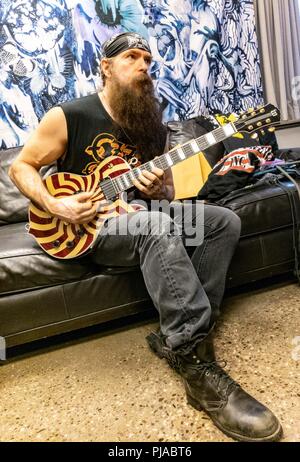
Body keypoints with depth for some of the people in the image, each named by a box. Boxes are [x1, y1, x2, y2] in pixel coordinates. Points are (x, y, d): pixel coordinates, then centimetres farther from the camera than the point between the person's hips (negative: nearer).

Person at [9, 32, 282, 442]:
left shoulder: (152, 124, 10)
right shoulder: (68, 117, -6)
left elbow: (168, 191, 14)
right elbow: (21, 167, 1)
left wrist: (159, 190, -11)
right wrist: (54, 205, -16)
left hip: (139, 215, 7)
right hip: (89, 225, -6)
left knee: (225, 221, -10)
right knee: (159, 226, -37)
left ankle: (177, 337, -17)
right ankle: (197, 364, -36)